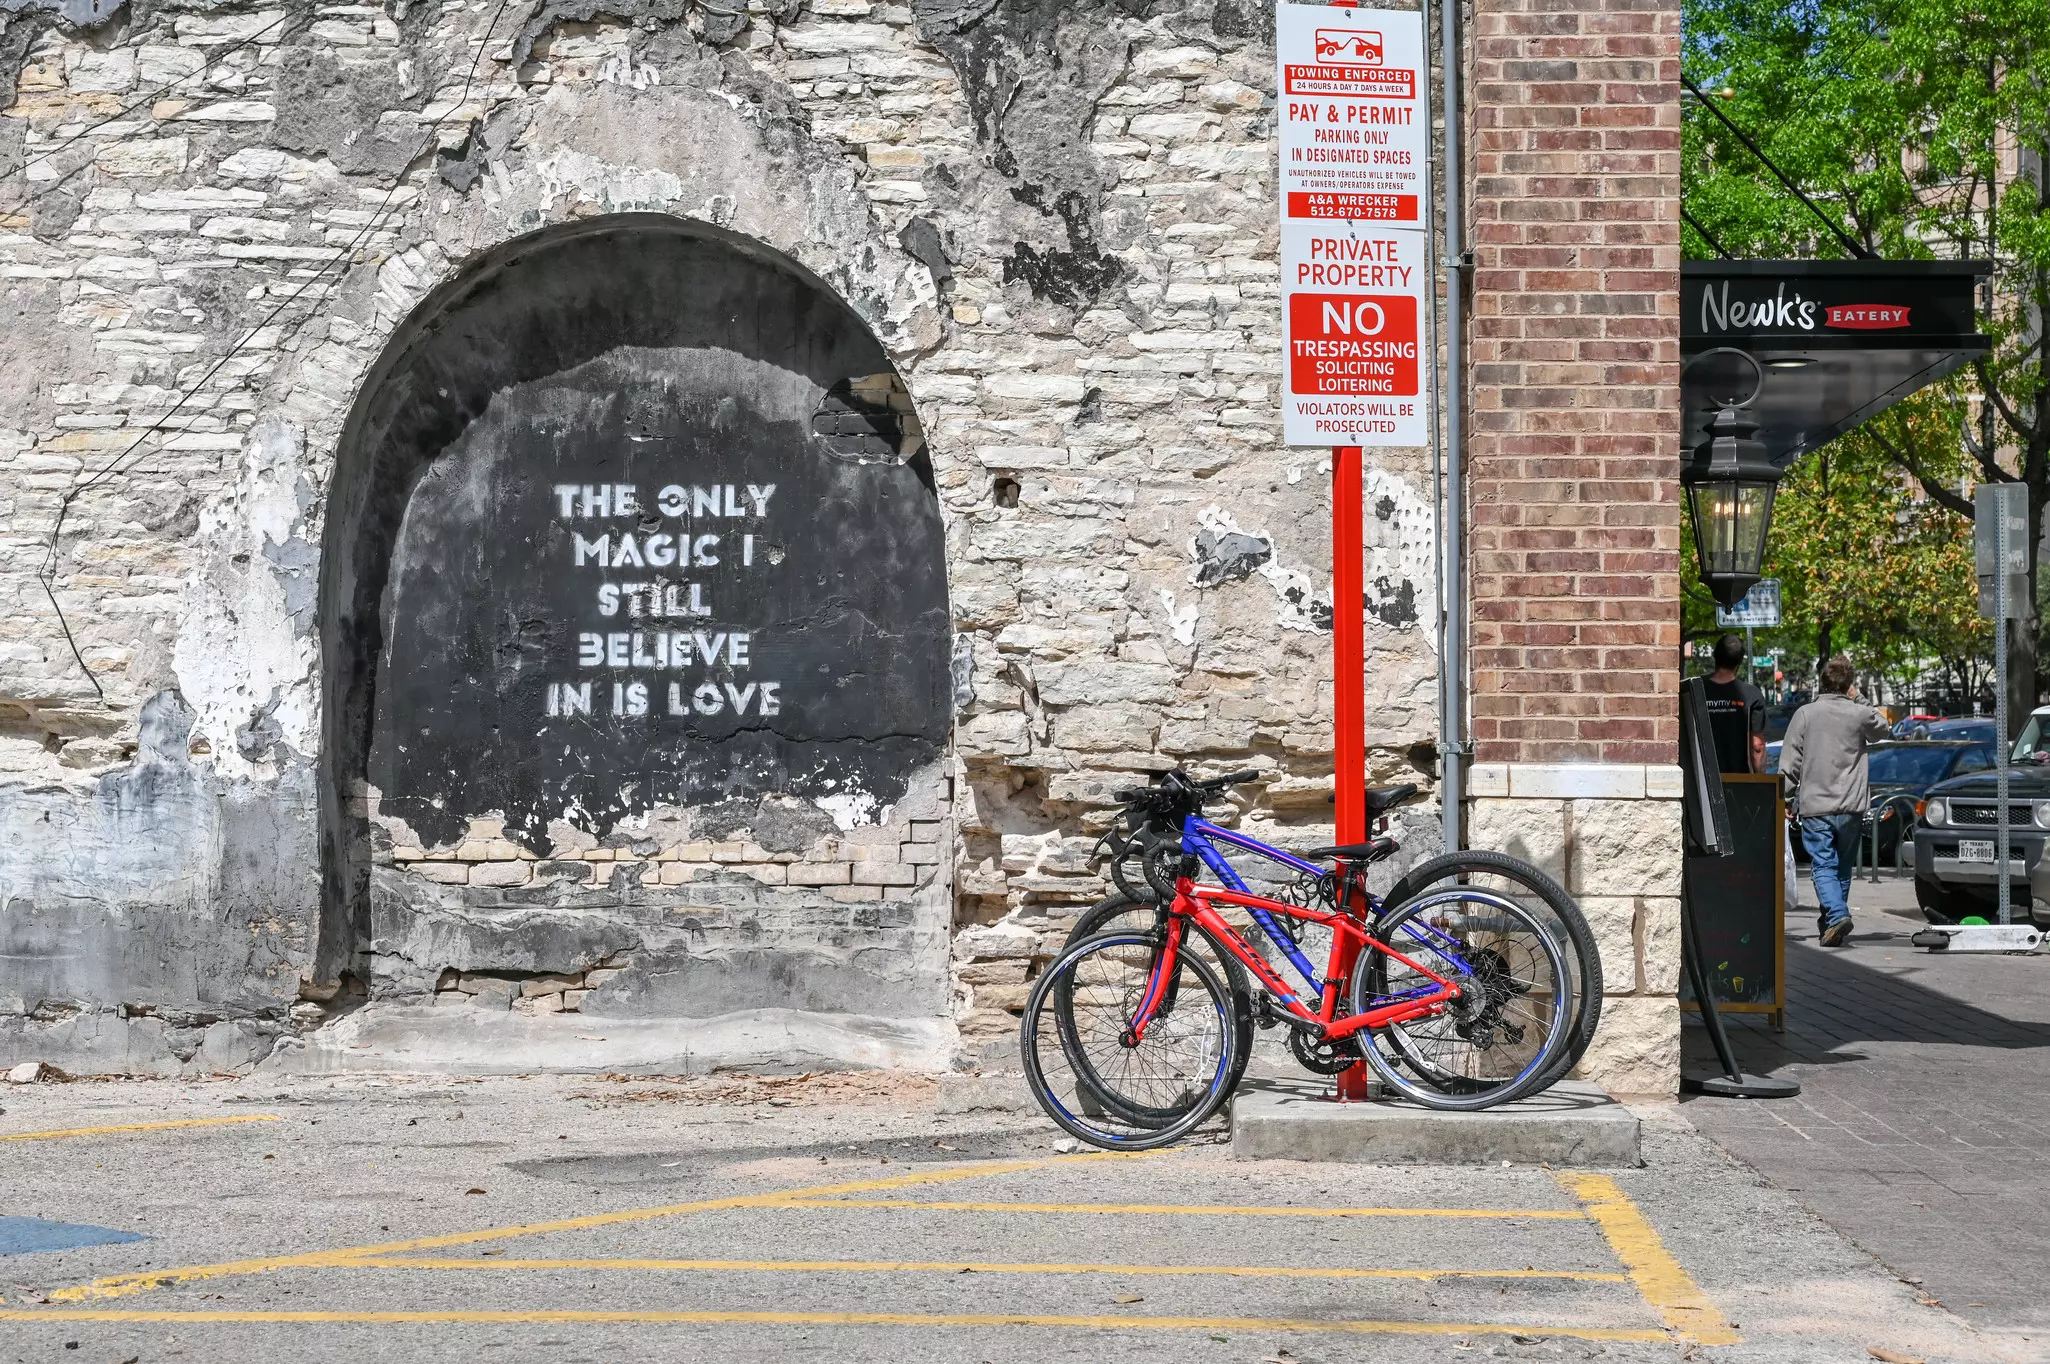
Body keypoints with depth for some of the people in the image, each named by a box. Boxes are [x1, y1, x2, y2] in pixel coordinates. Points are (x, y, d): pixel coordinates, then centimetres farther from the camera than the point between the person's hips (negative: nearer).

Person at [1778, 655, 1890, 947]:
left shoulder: (1805, 714, -3)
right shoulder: (1860, 714, -1)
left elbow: (1789, 762, -2)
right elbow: (1882, 728, 23)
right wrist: (1858, 700, 19)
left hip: (1815, 805, -2)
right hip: (1851, 805, 2)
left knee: (1823, 866, -3)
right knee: (1843, 867, 14)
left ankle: (1836, 915, -23)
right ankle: (1830, 921, 19)